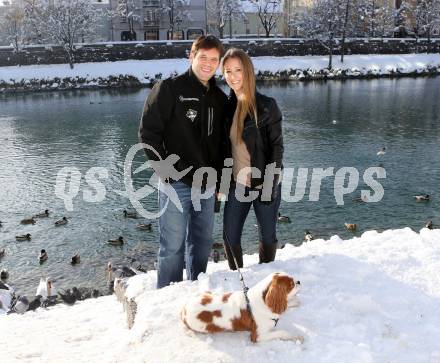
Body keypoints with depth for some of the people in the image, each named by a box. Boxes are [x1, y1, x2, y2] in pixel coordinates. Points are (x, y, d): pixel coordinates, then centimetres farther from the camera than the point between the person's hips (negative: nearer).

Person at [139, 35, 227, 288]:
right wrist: (164, 169, -11)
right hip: (176, 183, -5)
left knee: (203, 242, 15)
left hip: (206, 184, 6)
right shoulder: (170, 89, -5)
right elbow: (148, 131, -8)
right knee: (173, 245, 0)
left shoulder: (220, 99, 12)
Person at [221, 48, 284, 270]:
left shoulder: (266, 105, -10)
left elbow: (276, 146, -10)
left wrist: (270, 185, -15)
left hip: (263, 184, -4)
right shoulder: (227, 106, 4)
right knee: (230, 236, 7)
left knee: (267, 236, 10)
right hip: (237, 184, 4)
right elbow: (224, 147, 10)